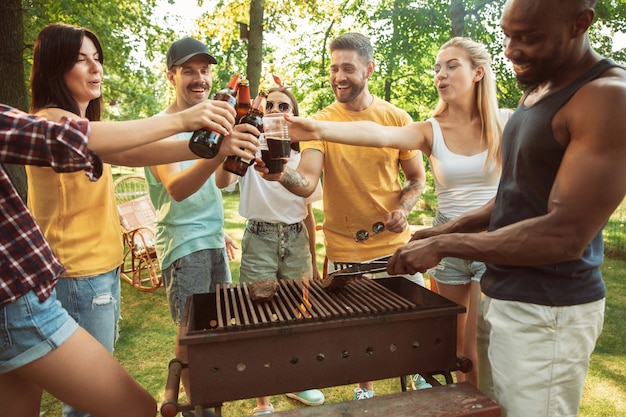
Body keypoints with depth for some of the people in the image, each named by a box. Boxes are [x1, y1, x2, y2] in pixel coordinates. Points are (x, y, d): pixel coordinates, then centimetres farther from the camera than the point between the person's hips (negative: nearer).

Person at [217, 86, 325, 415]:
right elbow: (223, 180, -28)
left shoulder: (302, 159, 6)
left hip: (297, 241, 3)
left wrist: (313, 261, 12)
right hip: (259, 241, -3)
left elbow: (308, 213, 10)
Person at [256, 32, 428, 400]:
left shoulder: (398, 118, -2)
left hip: (396, 243, 1)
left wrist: (403, 208, -15)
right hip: (344, 249, -1)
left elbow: (417, 180, 5)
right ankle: (365, 388, 43)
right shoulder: (320, 123, -6)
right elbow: (307, 183, -19)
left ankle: (423, 374, 46)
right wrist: (282, 175, -41)